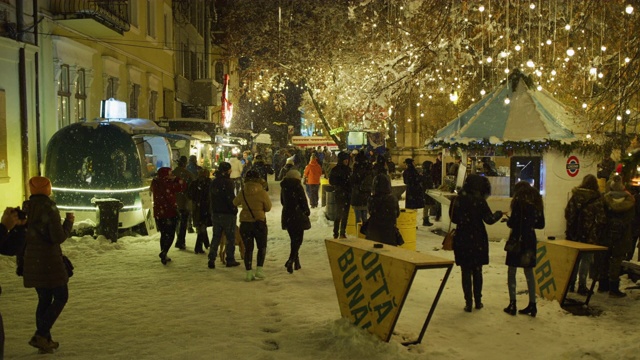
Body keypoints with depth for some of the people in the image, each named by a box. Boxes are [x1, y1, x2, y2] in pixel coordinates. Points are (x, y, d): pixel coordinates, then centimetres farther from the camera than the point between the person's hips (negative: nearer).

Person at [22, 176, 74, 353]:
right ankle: (40, 335, -5)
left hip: (32, 262, 7)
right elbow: (58, 237, -17)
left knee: (44, 299, 16)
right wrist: (69, 222, -3)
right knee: (61, 297, 5)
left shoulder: (25, 209, 4)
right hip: (50, 261, -7)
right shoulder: (50, 209, -15)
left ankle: (44, 339, 19)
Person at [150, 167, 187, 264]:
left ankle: (163, 256, 22)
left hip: (158, 214, 6)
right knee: (170, 235, 0)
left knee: (164, 234, 18)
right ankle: (163, 252, -17)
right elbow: (183, 186, -12)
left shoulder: (155, 183, 1)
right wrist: (175, 178, -3)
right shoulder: (168, 184, -17)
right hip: (170, 213, -6)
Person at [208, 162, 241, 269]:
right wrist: (234, 209, -6)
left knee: (216, 236, 13)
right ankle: (230, 259, 9)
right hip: (228, 214, -7)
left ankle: (211, 259, 7)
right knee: (230, 237, 5)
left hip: (215, 213, 7)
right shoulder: (228, 182, -16)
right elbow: (231, 198, -19)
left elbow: (210, 198, 14)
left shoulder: (213, 182, 8)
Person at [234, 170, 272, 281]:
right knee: (262, 247, 14)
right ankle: (259, 270, 4)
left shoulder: (242, 192, -5)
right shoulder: (262, 192, -13)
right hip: (259, 223, -2)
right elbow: (268, 207, -4)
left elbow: (235, 203, 12)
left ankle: (249, 273, 8)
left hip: (245, 223, 2)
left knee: (248, 248, 11)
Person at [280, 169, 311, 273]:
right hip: (298, 217, -6)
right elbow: (303, 201, -12)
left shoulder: (284, 187, 6)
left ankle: (296, 262, 22)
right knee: (298, 240, -2)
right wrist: (307, 211, 3)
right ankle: (290, 261, -18)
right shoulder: (298, 187, -13)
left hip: (287, 216, 6)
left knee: (294, 239, 17)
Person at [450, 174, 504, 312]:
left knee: (466, 272, 6)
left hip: (462, 240, 1)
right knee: (477, 271, 14)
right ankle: (478, 301, 20)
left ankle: (468, 302, 3)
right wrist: (499, 213, 8)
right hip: (478, 240, -1)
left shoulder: (458, 199, -4)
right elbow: (489, 219, -10)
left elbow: (453, 218, 2)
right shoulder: (479, 200, -12)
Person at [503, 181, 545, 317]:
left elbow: (512, 223, -16)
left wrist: (507, 221, 5)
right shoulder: (537, 203, 8)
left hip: (517, 239, -6)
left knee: (511, 271, 2)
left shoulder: (519, 202, -12)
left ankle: (512, 304, -1)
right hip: (530, 240, 6)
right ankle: (532, 305, 13)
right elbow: (541, 224, 13)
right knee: (529, 272, 12)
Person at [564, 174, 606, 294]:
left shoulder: (575, 196, -2)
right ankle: (581, 286, 7)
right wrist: (596, 232, 6)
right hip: (589, 235, -3)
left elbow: (568, 213, -2)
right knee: (586, 259, 5)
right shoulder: (597, 199, -9)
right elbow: (601, 219, -9)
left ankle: (571, 283, 21)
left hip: (574, 233, 3)